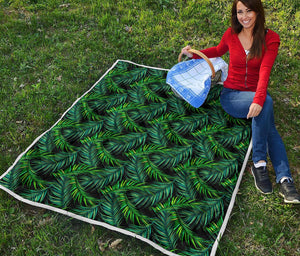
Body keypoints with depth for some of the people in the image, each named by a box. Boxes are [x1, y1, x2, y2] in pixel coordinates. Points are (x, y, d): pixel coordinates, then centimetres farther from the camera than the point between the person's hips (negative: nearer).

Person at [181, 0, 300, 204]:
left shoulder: (270, 38, -4)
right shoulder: (231, 35, 2)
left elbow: (265, 72, -20)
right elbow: (219, 51, 25)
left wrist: (258, 100, -35)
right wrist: (194, 54, 11)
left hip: (256, 96, 1)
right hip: (231, 95, 0)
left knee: (264, 102, -35)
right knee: (267, 102, -32)